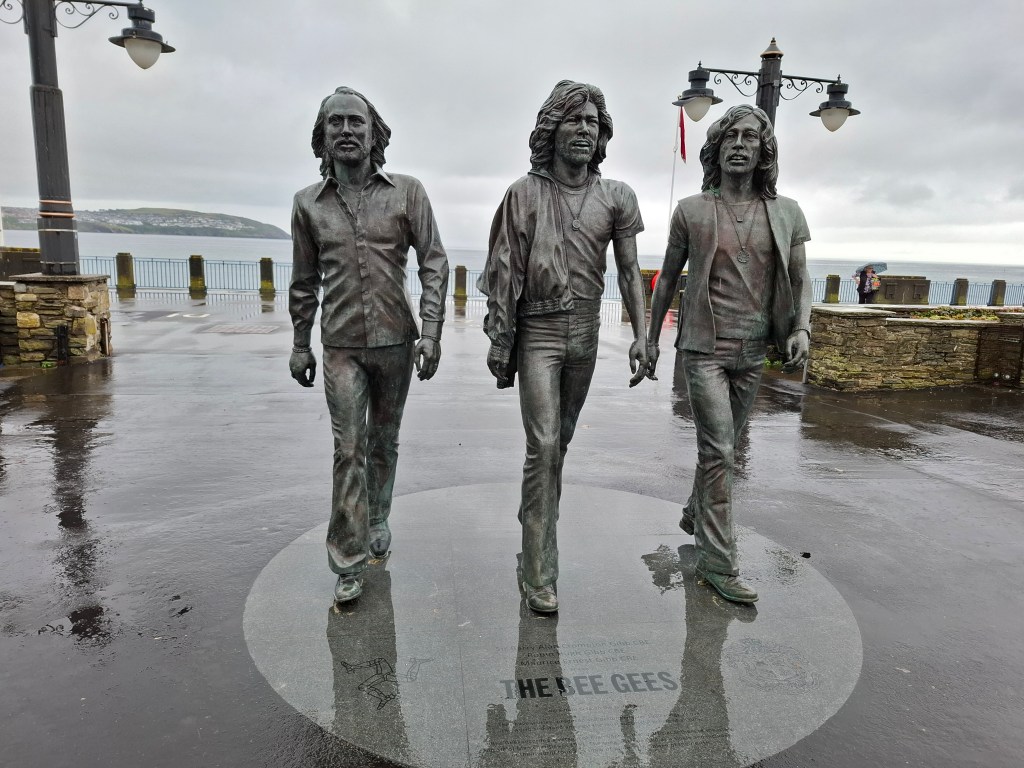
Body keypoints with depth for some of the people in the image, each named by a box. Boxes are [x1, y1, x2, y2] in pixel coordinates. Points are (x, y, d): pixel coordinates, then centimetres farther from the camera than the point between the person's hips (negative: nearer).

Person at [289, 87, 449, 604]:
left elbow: (434, 264, -3)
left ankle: (377, 518, 38)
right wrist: (300, 344, 13)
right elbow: (304, 281, 11)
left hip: (395, 342, 0)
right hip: (341, 347, 0)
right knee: (349, 450, -4)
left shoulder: (407, 192, -1)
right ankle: (348, 565, 4)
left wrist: (430, 332, -12)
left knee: (384, 442, 15)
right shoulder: (308, 203, 3)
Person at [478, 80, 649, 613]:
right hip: (538, 333, -3)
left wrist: (640, 334, -3)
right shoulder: (525, 193, -4)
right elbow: (504, 273, -3)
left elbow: (628, 271, 6)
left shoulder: (616, 197, 4)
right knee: (543, 445, -9)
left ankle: (536, 520, 37)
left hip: (585, 335, 4)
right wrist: (499, 341, -5)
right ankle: (540, 574, -2)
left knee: (560, 440, 14)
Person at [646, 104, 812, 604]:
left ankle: (694, 516, 40)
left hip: (752, 353, 4)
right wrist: (652, 338, 7)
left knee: (721, 446, 16)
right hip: (703, 349, -3)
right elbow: (667, 278, 6)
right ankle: (719, 563, 1)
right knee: (718, 451, -8)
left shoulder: (786, 213, 5)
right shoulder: (691, 211, -1)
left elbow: (800, 279, 9)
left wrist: (801, 327, -8)